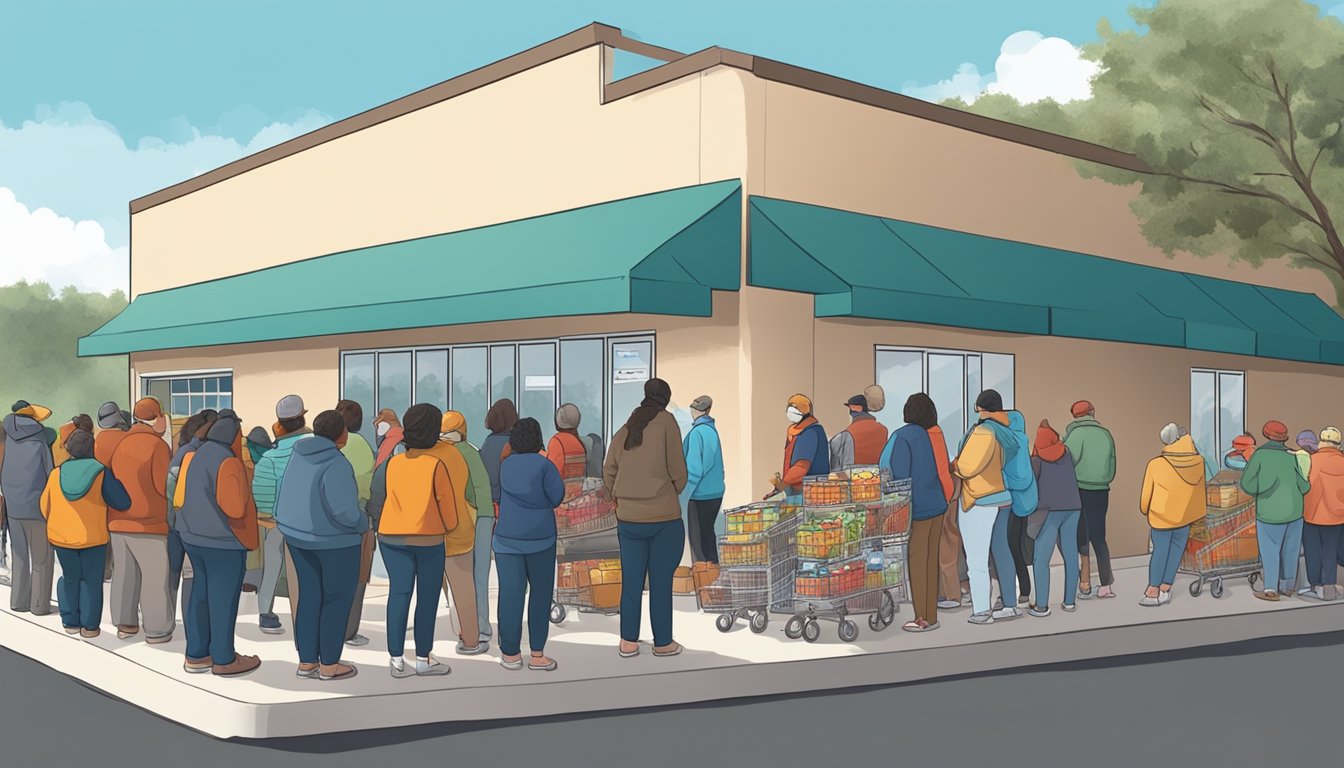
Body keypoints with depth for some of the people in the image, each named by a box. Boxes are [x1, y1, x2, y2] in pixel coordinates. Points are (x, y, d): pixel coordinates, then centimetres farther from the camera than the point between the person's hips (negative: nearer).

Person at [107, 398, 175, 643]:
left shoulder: (121, 444, 8)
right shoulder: (158, 445, -13)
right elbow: (164, 486, -18)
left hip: (119, 521, 7)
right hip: (150, 522, -7)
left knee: (125, 573, 15)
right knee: (156, 576, 1)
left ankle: (125, 624, 22)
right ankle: (157, 630, 5)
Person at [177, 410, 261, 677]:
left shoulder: (197, 457, 8)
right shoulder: (227, 463, -18)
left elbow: (184, 498, 13)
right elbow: (234, 507, -23)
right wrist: (247, 504, -4)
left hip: (196, 537, 8)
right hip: (223, 541, -8)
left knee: (201, 595, 14)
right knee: (223, 598, 1)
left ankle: (196, 655, 20)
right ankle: (223, 660, 9)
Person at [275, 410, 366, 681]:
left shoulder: (301, 455, 2)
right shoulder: (336, 464, -22)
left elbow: (289, 499, 10)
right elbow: (344, 511, -26)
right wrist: (363, 523, -7)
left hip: (299, 535, 8)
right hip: (334, 539, -8)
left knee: (310, 597, 14)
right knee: (338, 600, 5)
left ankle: (306, 662, 18)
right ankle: (329, 665, 10)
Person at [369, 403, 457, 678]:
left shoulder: (391, 463, 1)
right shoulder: (435, 466, -12)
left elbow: (378, 501, 8)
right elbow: (447, 504, -5)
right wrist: (449, 527, 14)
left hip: (392, 537, 4)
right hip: (428, 539, -4)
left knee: (399, 593, 7)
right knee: (427, 597, 7)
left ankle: (396, 659, 7)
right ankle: (423, 659, 13)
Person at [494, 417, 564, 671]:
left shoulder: (504, 465, 5)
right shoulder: (543, 465, -7)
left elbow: (497, 496, 10)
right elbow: (556, 498, -8)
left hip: (507, 537, 3)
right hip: (539, 537, -3)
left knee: (510, 593, 2)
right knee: (540, 593, 7)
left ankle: (511, 654, 5)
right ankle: (537, 654, 8)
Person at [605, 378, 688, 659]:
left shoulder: (623, 431, 9)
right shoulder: (666, 422, -4)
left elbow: (608, 475, 9)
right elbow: (678, 472, -5)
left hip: (628, 520, 4)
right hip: (664, 519, -4)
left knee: (631, 582, 11)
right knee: (661, 583, 5)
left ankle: (628, 642, 17)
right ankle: (663, 643, 13)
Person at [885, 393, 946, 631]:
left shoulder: (902, 437, -12)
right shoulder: (931, 435, 6)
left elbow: (899, 476, -15)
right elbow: (942, 469, 9)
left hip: (917, 509, -6)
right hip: (937, 506, 6)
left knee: (916, 562, 2)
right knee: (931, 561, 11)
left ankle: (922, 618, 7)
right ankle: (931, 616, 16)